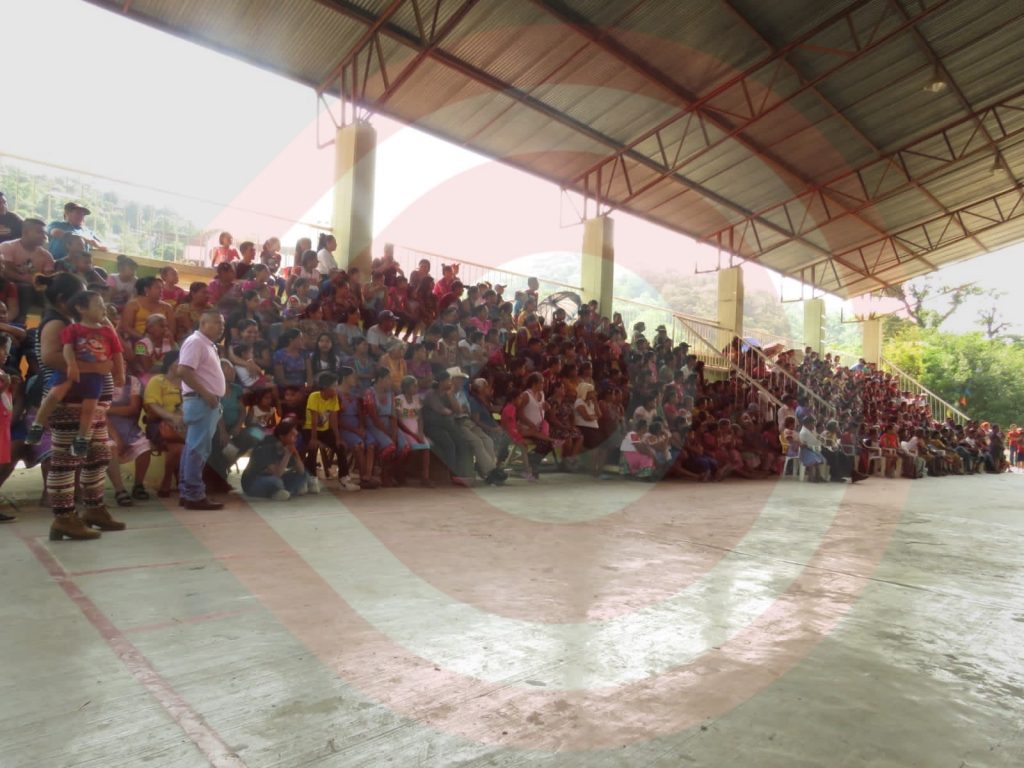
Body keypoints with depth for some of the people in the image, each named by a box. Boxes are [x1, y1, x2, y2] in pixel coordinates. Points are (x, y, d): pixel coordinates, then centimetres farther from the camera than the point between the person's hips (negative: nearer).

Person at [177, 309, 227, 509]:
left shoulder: (209, 345, 20)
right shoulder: (195, 342, -10)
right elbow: (184, 371, -21)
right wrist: (205, 394, -21)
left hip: (209, 402, 10)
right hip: (200, 401, -10)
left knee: (193, 448, 12)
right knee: (198, 449, -9)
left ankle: (187, 493, 17)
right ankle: (194, 495, -6)